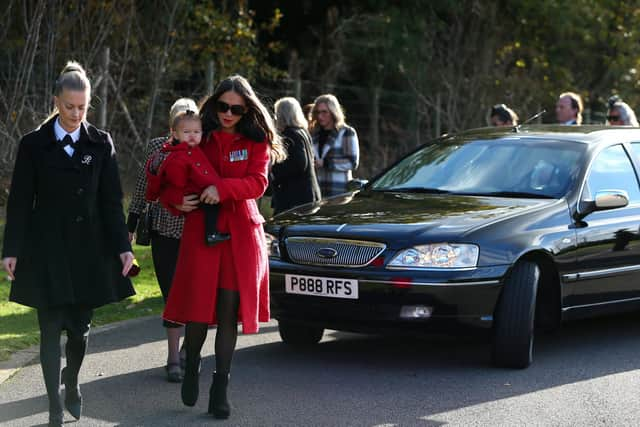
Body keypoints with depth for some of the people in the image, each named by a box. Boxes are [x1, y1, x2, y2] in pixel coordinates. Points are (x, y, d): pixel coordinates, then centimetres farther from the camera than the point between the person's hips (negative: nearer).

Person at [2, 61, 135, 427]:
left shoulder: (101, 144, 4)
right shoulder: (34, 145, 0)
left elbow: (112, 200, 3)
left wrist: (122, 246, -4)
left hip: (89, 249, 1)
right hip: (47, 249, -1)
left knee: (80, 325, 6)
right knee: (51, 327, -3)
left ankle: (72, 382, 35)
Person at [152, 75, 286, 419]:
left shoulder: (256, 142, 6)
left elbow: (258, 183, -8)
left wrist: (222, 189, -23)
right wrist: (175, 200, -13)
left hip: (241, 235, 0)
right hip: (201, 232, 0)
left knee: (229, 313, -1)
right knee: (199, 309, -6)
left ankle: (220, 390, 8)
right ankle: (191, 369, 23)